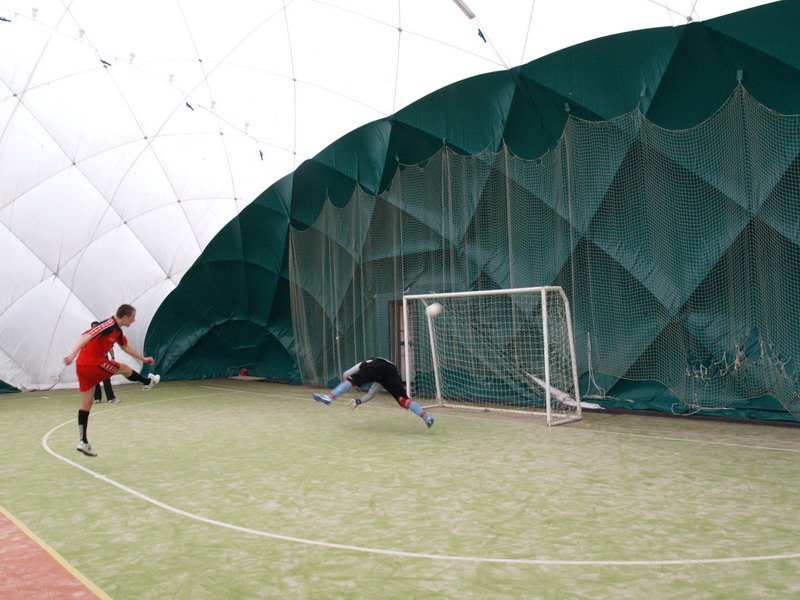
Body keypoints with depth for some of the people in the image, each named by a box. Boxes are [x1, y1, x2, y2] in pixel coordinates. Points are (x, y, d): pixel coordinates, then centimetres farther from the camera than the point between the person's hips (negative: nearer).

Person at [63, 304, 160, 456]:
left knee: (86, 403, 9)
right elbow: (85, 337, -26)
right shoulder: (108, 325, -16)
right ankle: (148, 382, 36)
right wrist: (73, 354, -37)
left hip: (83, 366, 10)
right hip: (93, 363, -10)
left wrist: (143, 358, 33)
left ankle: (83, 442, 12)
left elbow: (126, 347, 28)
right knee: (125, 369, 9)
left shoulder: (117, 331, 14)